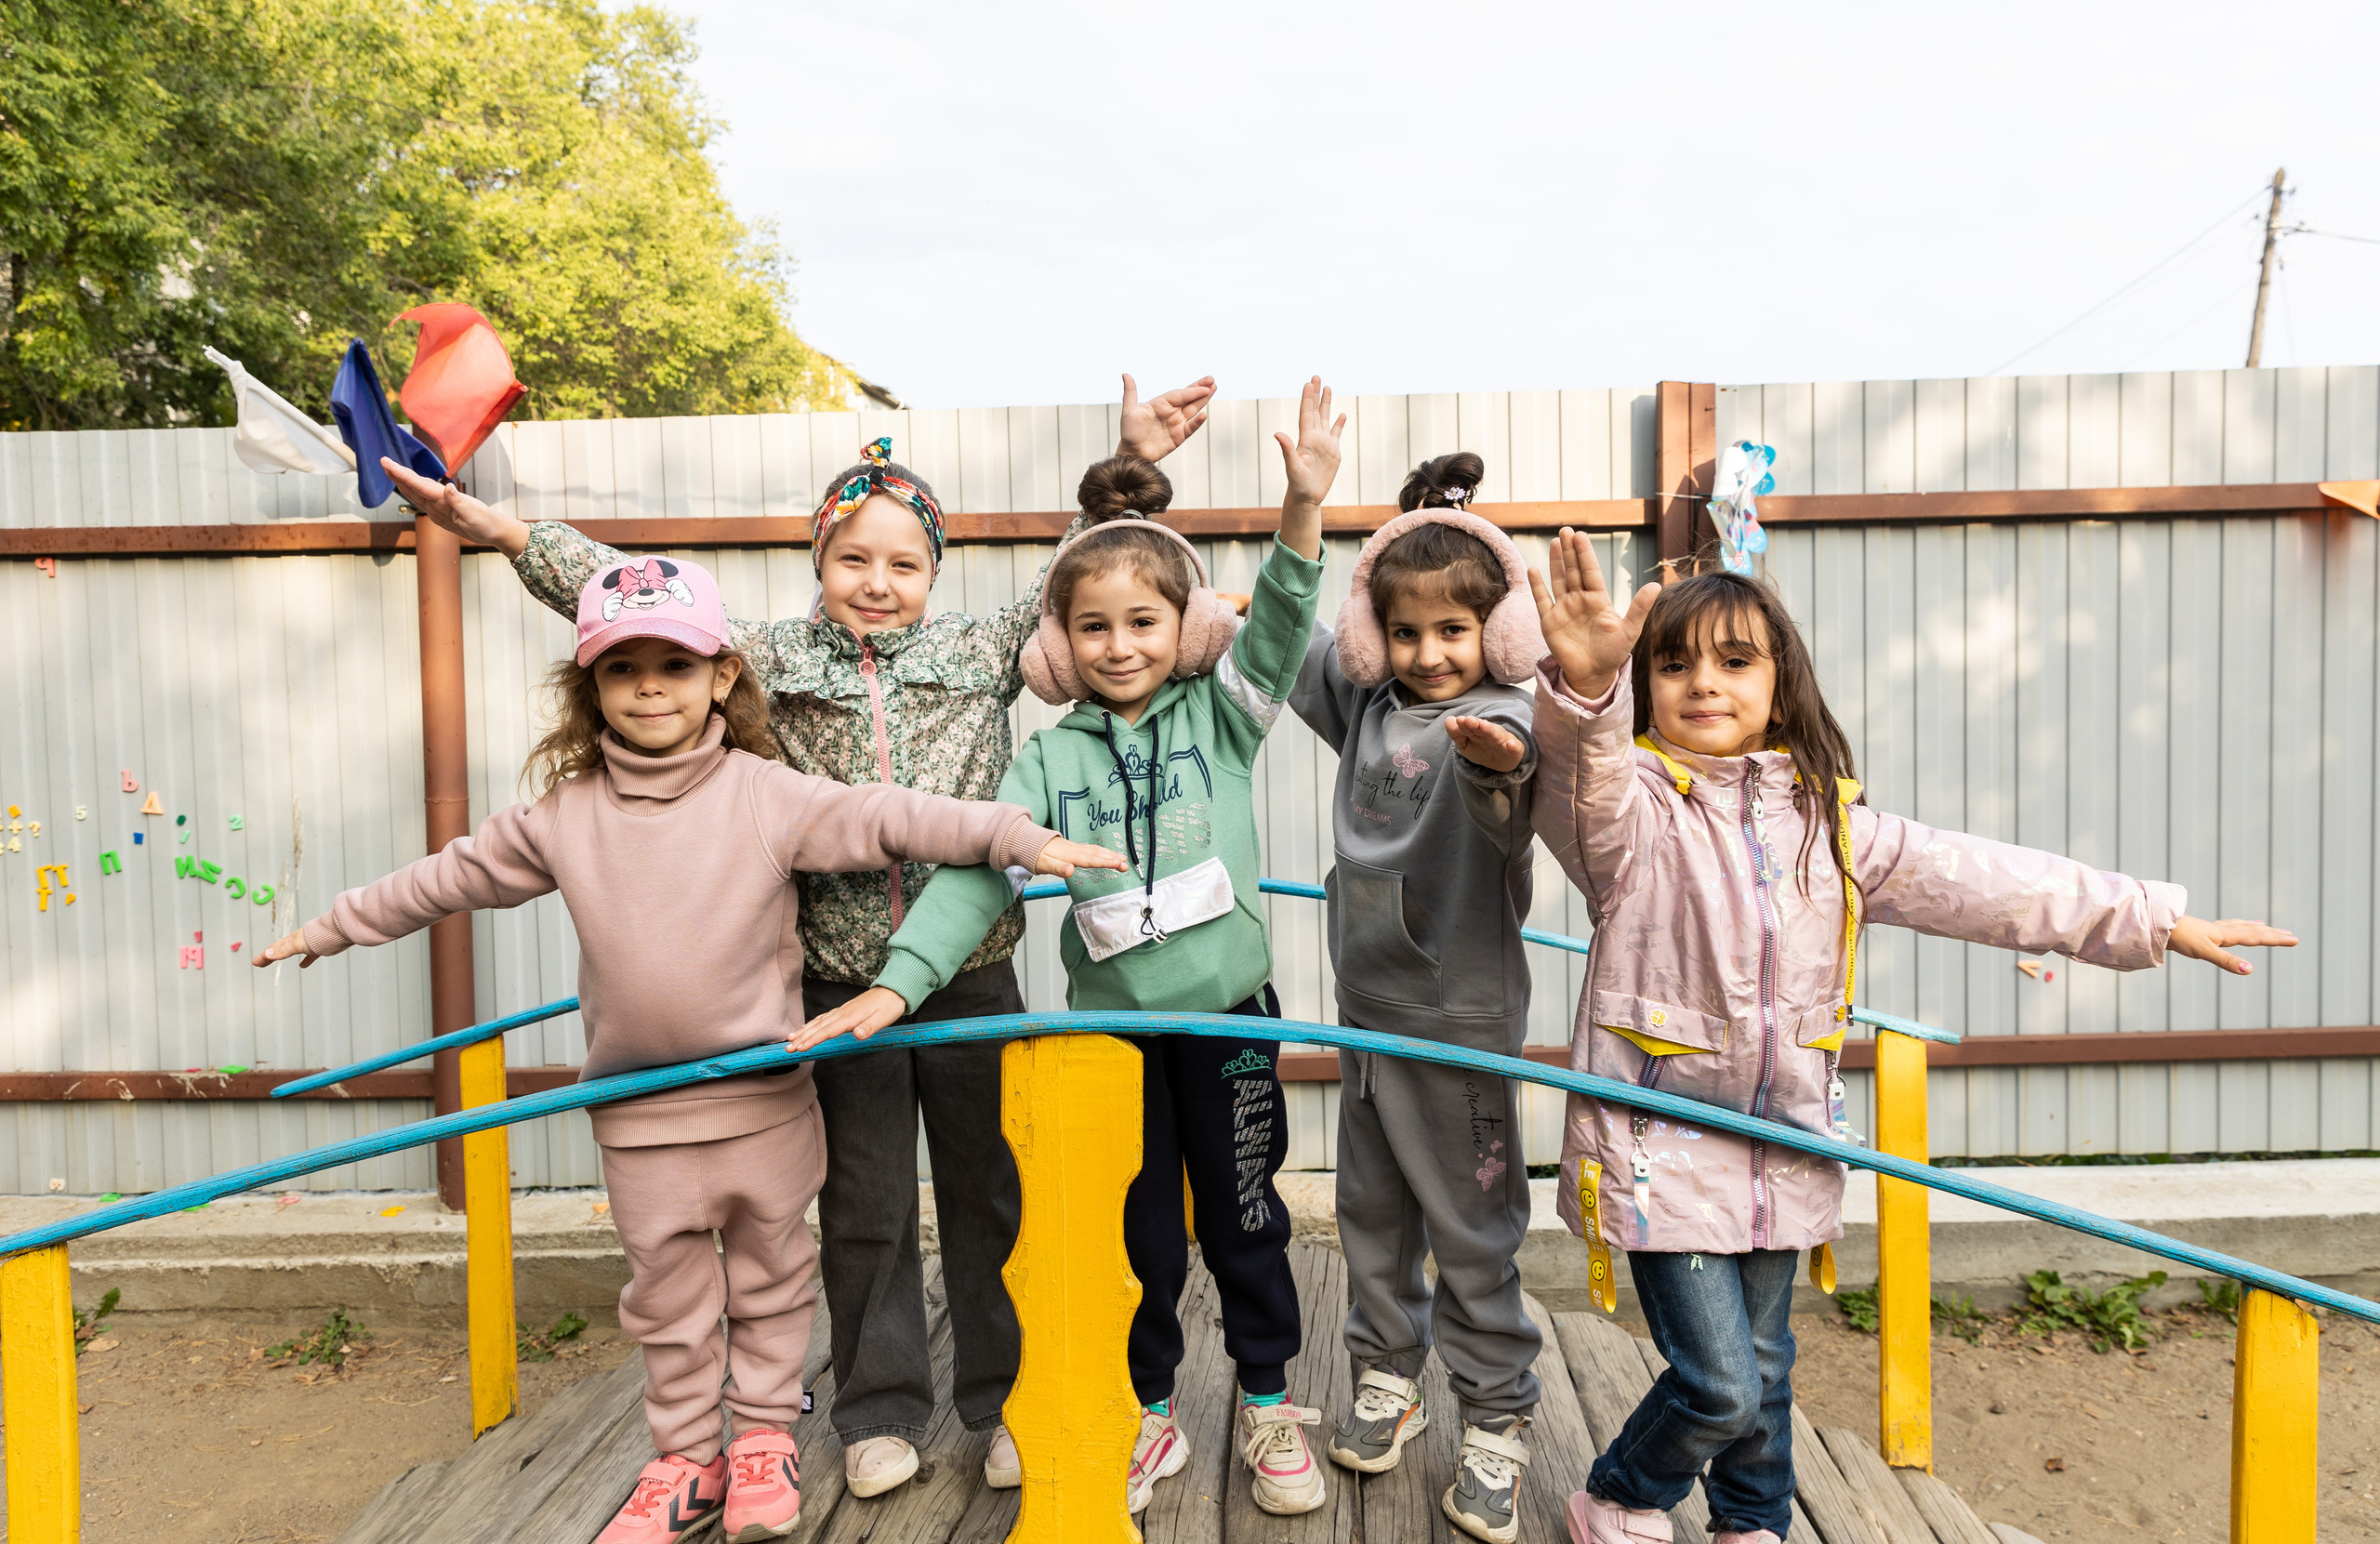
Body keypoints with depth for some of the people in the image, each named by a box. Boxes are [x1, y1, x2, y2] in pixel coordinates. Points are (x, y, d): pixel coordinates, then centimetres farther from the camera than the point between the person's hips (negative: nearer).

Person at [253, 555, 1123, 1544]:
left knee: (770, 1273, 15)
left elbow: (893, 821, -15)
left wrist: (1023, 838, -23)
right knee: (667, 1291, 15)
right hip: (639, 1109, 2)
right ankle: (685, 1458, 32)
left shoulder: (767, 795, -10)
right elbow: (451, 877, 12)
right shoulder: (564, 814, -1)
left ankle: (763, 1437, 34)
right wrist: (332, 927, 21)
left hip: (763, 1096, -1)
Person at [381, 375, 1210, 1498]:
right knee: (864, 1208, 14)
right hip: (840, 985, 0)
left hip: (971, 977, 0)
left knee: (988, 1196, 12)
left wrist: (1133, 461, -7)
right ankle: (880, 1409, 32)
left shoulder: (980, 655, 2)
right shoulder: (773, 662, 1)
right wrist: (505, 531, -9)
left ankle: (1007, 1399, 30)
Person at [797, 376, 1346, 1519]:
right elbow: (979, 867, -10)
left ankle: (1267, 1402, 36)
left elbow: (1277, 627, -17)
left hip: (1227, 1007, -1)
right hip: (1109, 1018, 1)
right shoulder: (1052, 757, -1)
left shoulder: (1219, 718, -2)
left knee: (1243, 1218, 14)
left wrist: (1304, 507, -33)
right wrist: (897, 984, -22)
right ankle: (1149, 1415, 35)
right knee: (1139, 1232, 14)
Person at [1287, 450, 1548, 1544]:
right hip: (1368, 1000, 7)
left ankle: (1496, 1423, 24)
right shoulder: (1365, 701, 3)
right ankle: (1387, 1380, 38)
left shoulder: (1503, 721, -17)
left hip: (1461, 1017, -6)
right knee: (1370, 1209, 19)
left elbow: (1513, 820, -38)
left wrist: (1501, 773, -61)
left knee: (1472, 1228, 6)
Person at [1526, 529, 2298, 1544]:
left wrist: (2150, 919, 12)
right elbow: (1586, 788, -35)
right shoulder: (1636, 805, -12)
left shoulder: (1827, 821, 4)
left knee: (1765, 1367, 19)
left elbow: (1974, 879, 9)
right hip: (1662, 1144, -5)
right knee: (1720, 1384, -4)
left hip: (1781, 1142, 5)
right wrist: (1583, 690, -57)